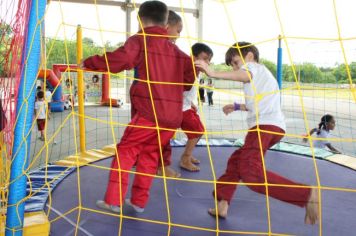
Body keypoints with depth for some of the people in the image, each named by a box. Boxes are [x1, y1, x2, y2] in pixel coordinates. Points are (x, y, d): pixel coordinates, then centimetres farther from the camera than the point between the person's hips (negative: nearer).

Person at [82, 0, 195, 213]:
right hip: (174, 115, 6)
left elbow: (117, 60, -13)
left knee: (125, 151, 8)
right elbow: (190, 70, 21)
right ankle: (139, 201, 23)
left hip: (150, 112, -6)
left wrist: (88, 63, -1)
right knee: (149, 155, 18)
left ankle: (114, 201, 8)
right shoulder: (175, 50, 17)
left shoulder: (139, 41, -1)